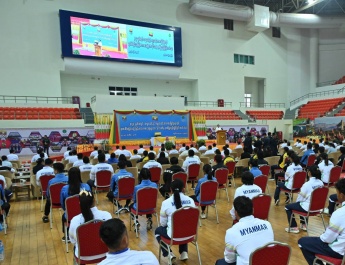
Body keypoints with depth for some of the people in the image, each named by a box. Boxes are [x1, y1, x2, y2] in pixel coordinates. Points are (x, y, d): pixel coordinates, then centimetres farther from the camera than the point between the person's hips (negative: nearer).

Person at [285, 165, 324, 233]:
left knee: (287, 207, 11)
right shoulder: (321, 183, -4)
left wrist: (297, 202, 8)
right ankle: (304, 225, 37)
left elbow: (301, 197, -15)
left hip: (308, 207, -7)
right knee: (301, 203, 36)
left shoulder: (307, 184, -24)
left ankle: (294, 228, 12)